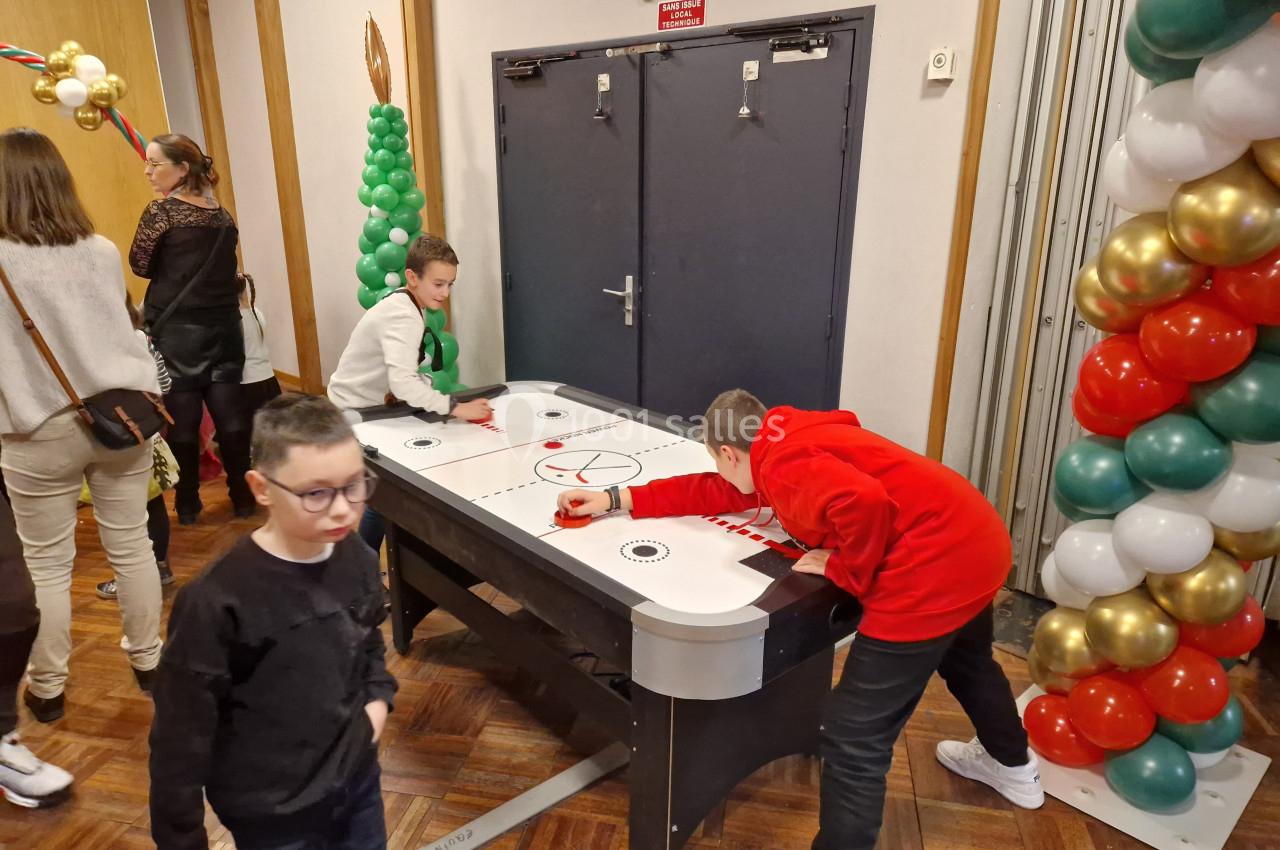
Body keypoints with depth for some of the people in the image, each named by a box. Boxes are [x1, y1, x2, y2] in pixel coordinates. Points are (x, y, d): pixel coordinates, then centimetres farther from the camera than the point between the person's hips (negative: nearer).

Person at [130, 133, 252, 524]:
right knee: (231, 415, 7)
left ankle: (188, 505, 16)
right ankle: (243, 497, 15)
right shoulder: (223, 216, 7)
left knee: (182, 420, 5)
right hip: (223, 326, 5)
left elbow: (141, 265, 0)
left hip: (177, 330, -5)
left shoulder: (161, 210, -10)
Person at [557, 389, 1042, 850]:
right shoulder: (794, 442, 16)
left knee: (853, 741, -2)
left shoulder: (783, 462, -14)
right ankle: (1013, 767, 67)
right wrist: (618, 499, 24)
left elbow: (864, 501, -33)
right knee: (966, 661, 39)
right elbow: (718, 493, 23)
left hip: (933, 570, -11)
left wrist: (844, 570, -13)